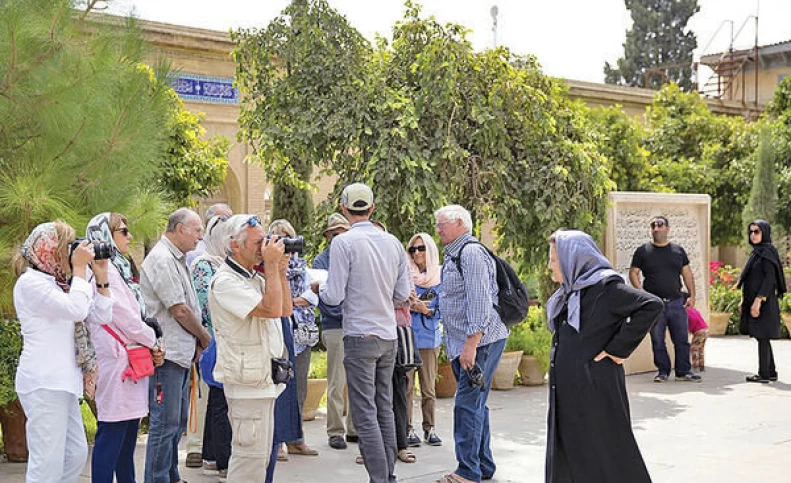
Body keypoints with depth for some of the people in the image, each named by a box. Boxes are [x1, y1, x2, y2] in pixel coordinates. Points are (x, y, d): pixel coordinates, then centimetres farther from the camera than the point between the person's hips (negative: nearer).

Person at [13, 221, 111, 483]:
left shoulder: (56, 283, 20)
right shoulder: (31, 282, -8)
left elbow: (101, 315, 17)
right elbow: (77, 310, -21)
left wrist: (101, 276, 8)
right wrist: (80, 268, -11)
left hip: (61, 382, 10)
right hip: (44, 383, -10)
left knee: (76, 453, 11)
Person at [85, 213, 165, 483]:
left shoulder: (117, 268, 18)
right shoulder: (105, 270, -12)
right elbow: (125, 318, -16)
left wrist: (150, 347, 5)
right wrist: (152, 342, -2)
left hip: (130, 360, 10)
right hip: (117, 361, -10)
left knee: (127, 434, 13)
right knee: (111, 434, -8)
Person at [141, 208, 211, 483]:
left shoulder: (177, 259, 17)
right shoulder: (162, 259, -14)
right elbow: (179, 310, -17)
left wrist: (196, 343, 7)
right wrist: (204, 336, -3)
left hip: (182, 353, 10)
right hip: (167, 354, -10)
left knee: (177, 421, 16)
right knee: (165, 424, -5)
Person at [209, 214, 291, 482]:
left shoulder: (255, 276, 15)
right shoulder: (226, 281, -16)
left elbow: (285, 310, 14)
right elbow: (271, 309, -25)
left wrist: (280, 271, 4)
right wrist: (272, 265, -18)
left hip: (264, 378, 10)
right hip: (247, 382, -10)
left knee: (261, 454, 16)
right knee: (250, 454, -9)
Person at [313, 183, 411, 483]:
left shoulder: (343, 242, -11)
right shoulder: (393, 242, 6)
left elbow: (334, 297, -11)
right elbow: (402, 295, 9)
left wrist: (318, 289, 10)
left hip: (360, 337, -6)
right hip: (389, 336, 6)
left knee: (365, 414, -2)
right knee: (385, 409, 14)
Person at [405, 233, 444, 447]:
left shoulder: (440, 278, 4)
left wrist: (425, 309, -11)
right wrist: (410, 305, -14)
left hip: (429, 337, 1)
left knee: (428, 386, 6)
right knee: (407, 385, -1)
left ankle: (429, 428, 16)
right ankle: (407, 429, 7)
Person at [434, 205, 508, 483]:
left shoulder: (471, 252, -14)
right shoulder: (454, 255, 18)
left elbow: (479, 301, -22)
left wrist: (471, 344, -25)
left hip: (480, 341, -10)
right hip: (464, 344, 10)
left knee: (467, 405, -10)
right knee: (475, 405, 15)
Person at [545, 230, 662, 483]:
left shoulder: (604, 287, -14)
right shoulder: (569, 293, 12)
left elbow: (652, 305, -25)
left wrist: (619, 348, -22)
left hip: (596, 393, -9)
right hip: (568, 394, 9)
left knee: (607, 457, 0)